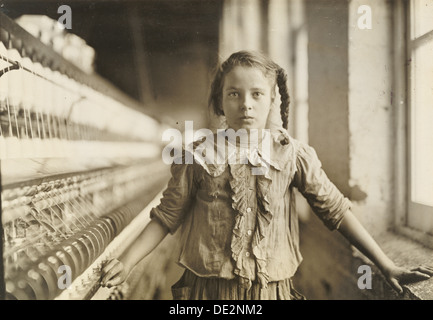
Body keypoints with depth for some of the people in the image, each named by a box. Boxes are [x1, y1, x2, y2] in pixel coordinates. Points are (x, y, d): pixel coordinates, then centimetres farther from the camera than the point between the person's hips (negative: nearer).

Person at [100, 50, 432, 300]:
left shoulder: (293, 154, -6)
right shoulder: (199, 156, -6)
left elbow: (336, 209, -2)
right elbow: (167, 216, 1)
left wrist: (386, 265, -3)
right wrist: (127, 261, -4)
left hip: (272, 289, 1)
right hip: (208, 290, 0)